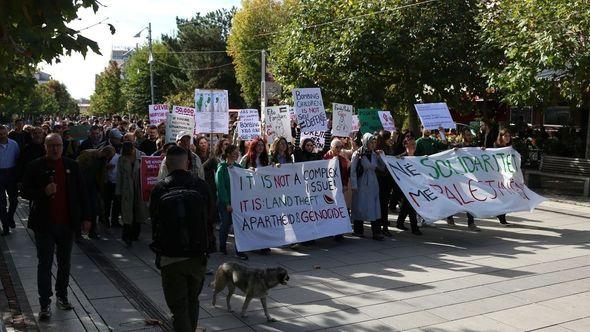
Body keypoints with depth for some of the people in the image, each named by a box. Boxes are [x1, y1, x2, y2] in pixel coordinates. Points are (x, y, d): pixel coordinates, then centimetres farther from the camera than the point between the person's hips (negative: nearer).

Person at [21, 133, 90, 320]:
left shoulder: (71, 166, 4)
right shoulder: (35, 167, -3)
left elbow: (81, 192, 7)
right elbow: (25, 192, -2)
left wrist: (85, 217, 4)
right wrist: (44, 192, -21)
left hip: (67, 223, 3)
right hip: (44, 224, -3)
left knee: (64, 263, 14)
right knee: (45, 264, 2)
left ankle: (62, 296, 29)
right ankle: (45, 304, 9)